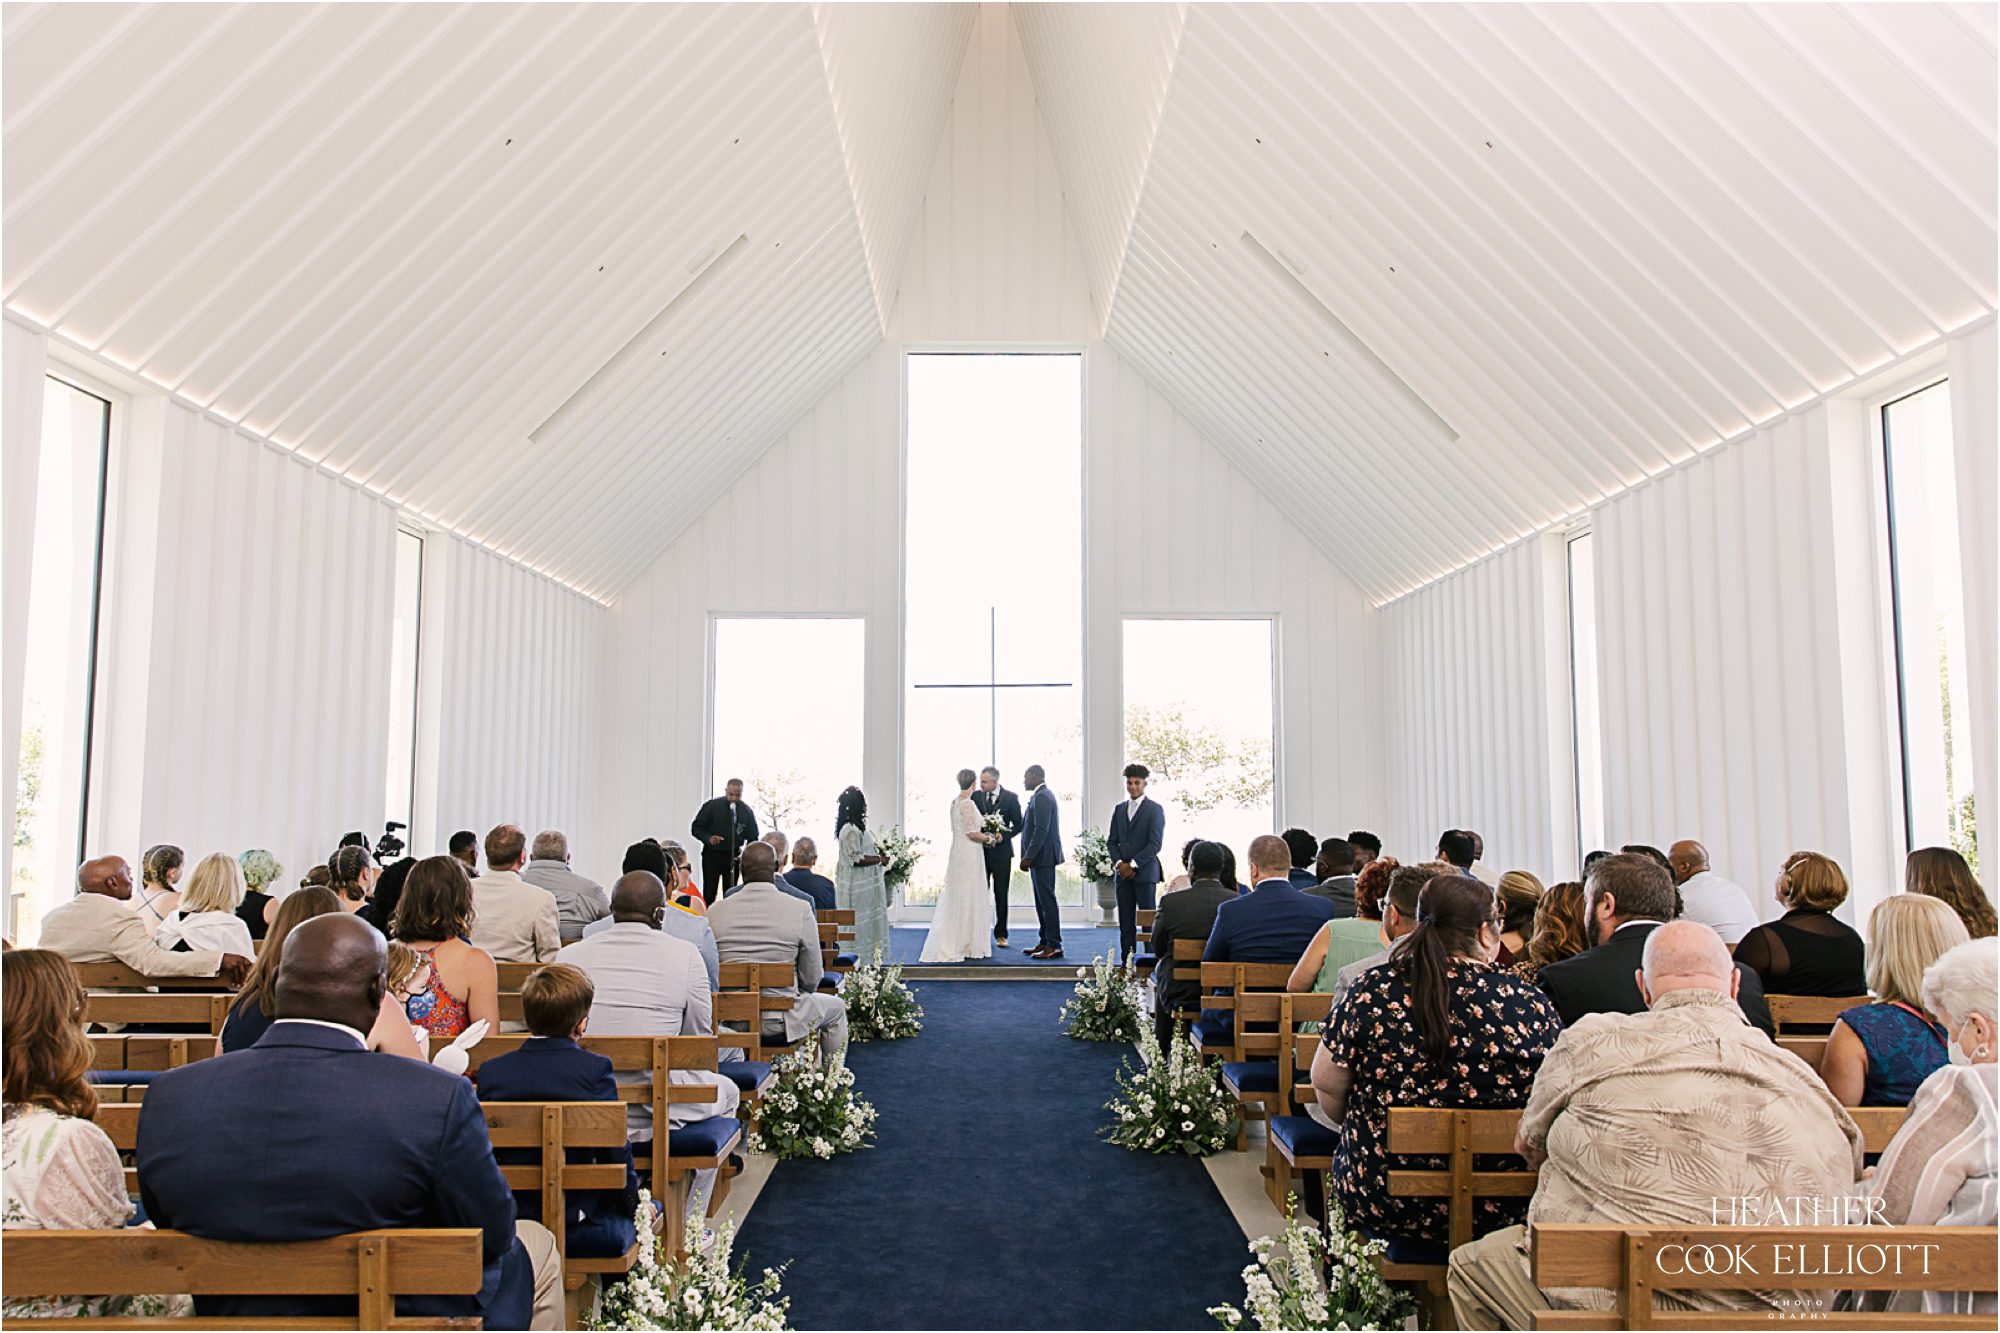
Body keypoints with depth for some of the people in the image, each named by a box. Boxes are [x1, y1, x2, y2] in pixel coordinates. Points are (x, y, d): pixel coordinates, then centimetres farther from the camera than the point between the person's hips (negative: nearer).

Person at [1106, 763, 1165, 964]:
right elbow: (1111, 841, 14)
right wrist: (1119, 863, -3)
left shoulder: (1155, 809, -1)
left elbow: (1155, 843, -8)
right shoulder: (1119, 809, 15)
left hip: (1145, 872, -5)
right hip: (1122, 873, 5)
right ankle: (1126, 963, 7)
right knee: (1126, 923, 4)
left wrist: (1133, 864, -12)